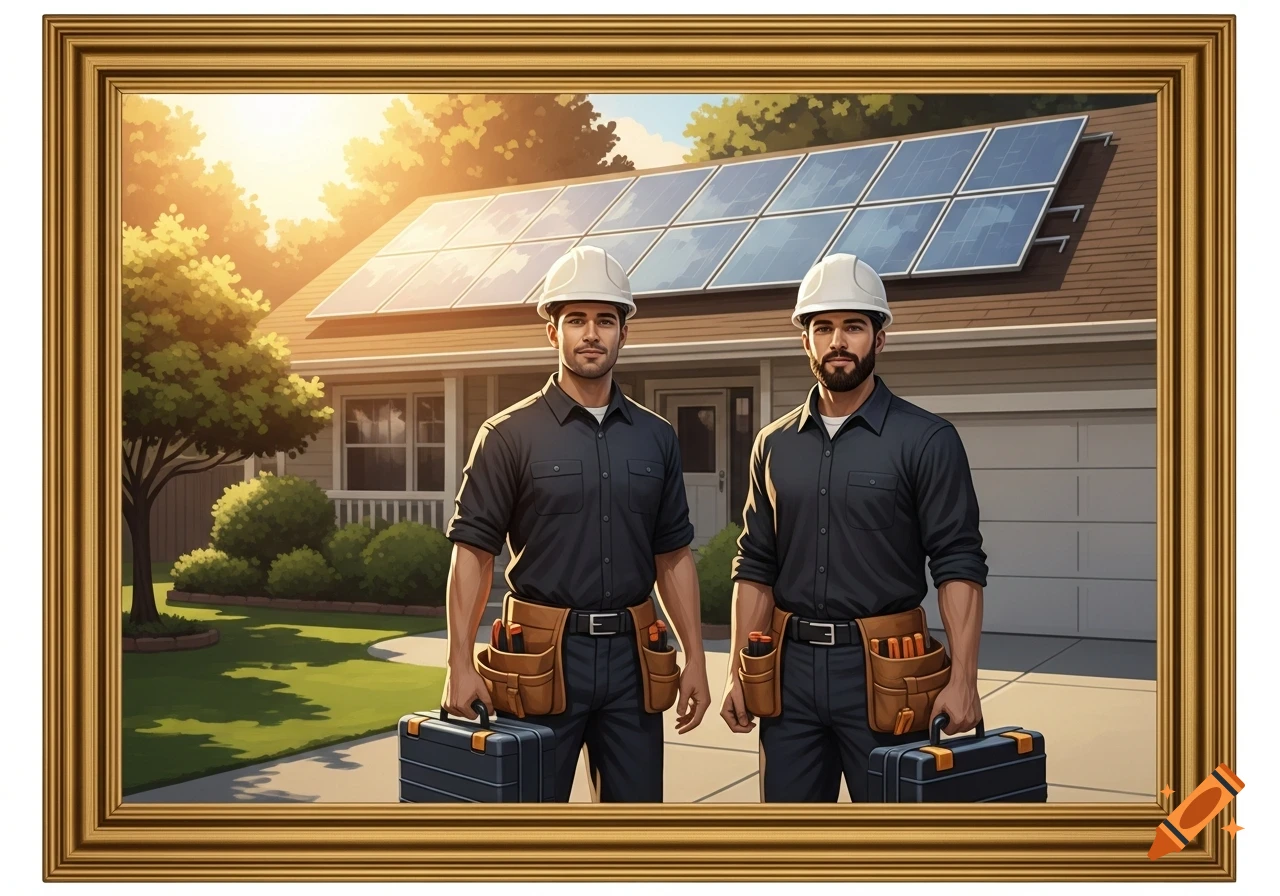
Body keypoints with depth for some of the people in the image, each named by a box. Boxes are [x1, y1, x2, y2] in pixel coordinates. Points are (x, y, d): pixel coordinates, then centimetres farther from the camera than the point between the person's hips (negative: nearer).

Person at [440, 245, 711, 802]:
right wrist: (460, 665, -12)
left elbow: (673, 557, 12)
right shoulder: (510, 434, -2)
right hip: (544, 654, -3)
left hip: (632, 655, 4)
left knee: (636, 802, 11)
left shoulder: (656, 437, 9)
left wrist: (695, 658, 8)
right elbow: (473, 554, -5)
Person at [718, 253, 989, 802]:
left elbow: (958, 565, -7)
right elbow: (755, 567, 12)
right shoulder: (775, 445, 10)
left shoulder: (927, 440, -3)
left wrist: (963, 678, -15)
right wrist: (738, 673, 6)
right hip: (791, 667, 4)